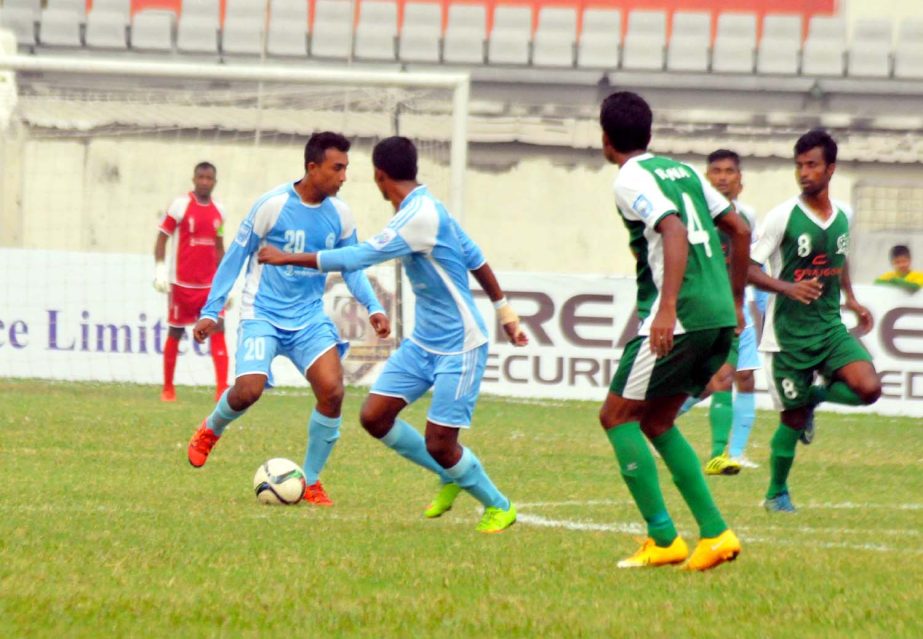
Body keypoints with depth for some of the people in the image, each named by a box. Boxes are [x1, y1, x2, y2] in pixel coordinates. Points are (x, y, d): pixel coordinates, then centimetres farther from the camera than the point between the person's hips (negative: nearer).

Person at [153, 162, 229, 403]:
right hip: (181, 283, -4)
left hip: (210, 284, 4)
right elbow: (161, 238, -3)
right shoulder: (180, 206, -5)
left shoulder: (218, 211, 9)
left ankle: (222, 388, -15)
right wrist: (160, 269, -13)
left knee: (218, 329, -10)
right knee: (175, 333, 6)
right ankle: (168, 388, 19)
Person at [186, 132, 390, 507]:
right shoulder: (273, 205, -13)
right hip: (263, 314, -4)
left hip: (309, 318, 4)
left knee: (332, 390, -15)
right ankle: (210, 431, 15)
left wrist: (373, 308, -1)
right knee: (249, 389, -22)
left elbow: (352, 268, 15)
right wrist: (211, 311, -5)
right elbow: (236, 257, -5)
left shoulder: (340, 215, 1)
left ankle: (311, 481, 2)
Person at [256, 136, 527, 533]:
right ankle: (452, 478, 20)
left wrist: (286, 258, -17)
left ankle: (499, 508, 16)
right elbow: (475, 259, 15)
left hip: (459, 347, -9)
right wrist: (504, 310, 25)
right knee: (374, 417, 1)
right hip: (423, 341, 9)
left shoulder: (420, 217, -24)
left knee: (439, 444, -8)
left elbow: (356, 258, -25)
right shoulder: (423, 208, 7)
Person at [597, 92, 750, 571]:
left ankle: (663, 540, -4)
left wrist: (668, 307, -30)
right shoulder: (683, 171, 19)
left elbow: (675, 232, -21)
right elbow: (739, 230, 21)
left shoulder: (632, 180, -6)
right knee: (656, 423, 18)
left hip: (680, 319, -8)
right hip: (720, 317, 8)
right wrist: (734, 300, 29)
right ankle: (714, 533, 9)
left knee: (617, 416, 3)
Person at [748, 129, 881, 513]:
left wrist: (850, 299, 17)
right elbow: (750, 267, -11)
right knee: (793, 417, 2)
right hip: (789, 332, -4)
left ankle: (815, 397, 13)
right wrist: (788, 288, -26)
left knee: (868, 388, -18)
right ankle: (777, 493, 22)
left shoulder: (842, 215, 5)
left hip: (830, 327, 4)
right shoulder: (783, 216, -11)